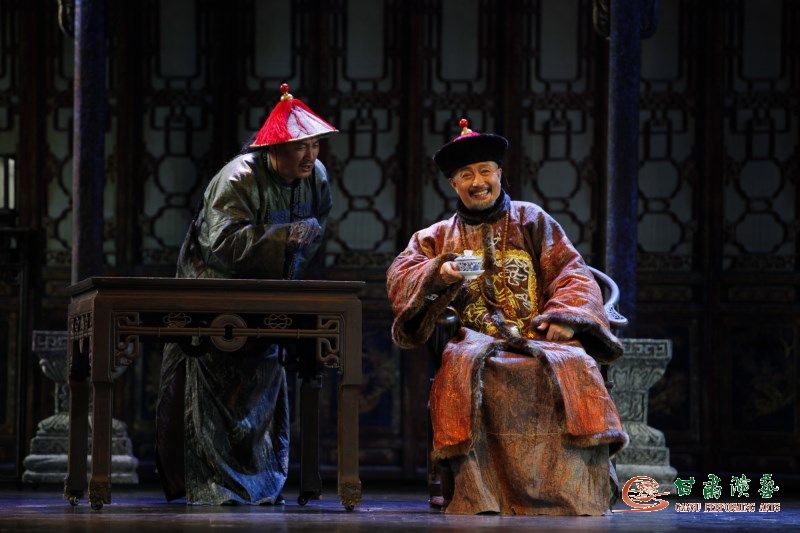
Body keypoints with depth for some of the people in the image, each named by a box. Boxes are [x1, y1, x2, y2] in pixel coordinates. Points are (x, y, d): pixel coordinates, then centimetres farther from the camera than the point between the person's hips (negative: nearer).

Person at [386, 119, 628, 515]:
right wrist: (438, 273, -13)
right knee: (467, 366, -37)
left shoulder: (531, 221, 21)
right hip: (478, 337, 0)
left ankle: (574, 497, -35)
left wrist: (563, 316, -10)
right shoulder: (438, 237, 24)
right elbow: (399, 277, 9)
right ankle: (479, 500, -43)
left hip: (539, 334, 0)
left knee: (572, 367, -35)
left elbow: (570, 274, 11)